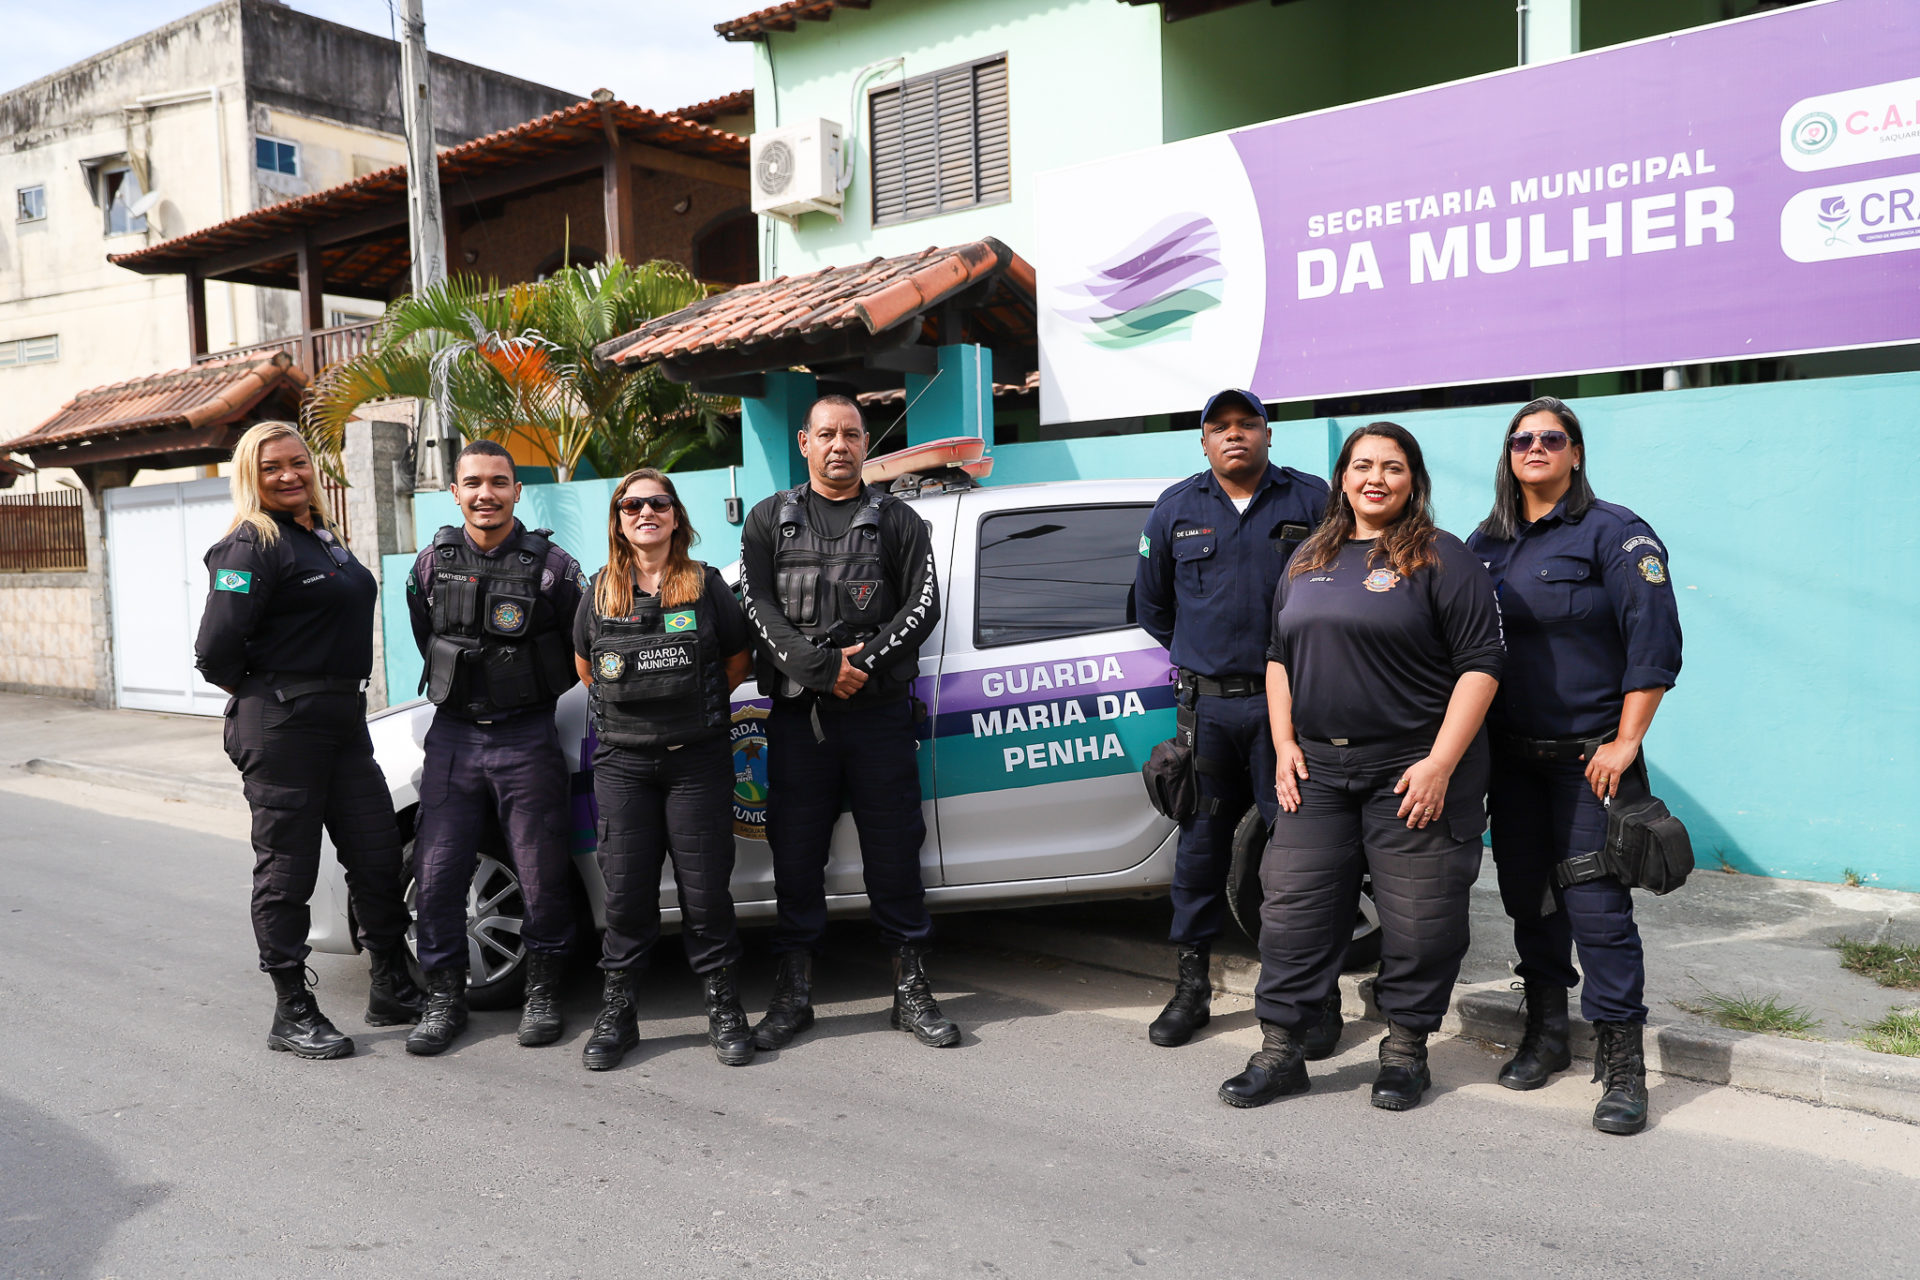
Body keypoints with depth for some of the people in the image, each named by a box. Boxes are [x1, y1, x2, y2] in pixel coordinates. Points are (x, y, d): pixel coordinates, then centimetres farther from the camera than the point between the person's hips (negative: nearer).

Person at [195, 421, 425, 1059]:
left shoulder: (325, 538, 15)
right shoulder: (253, 546, -11)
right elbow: (216, 649, -18)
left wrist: (340, 691, 12)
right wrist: (261, 692, -2)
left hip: (343, 719, 8)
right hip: (282, 728, -8)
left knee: (377, 855, 10)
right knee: (287, 869, 3)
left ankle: (392, 991, 23)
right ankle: (292, 1013, 15)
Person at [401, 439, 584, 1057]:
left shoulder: (551, 565, -6)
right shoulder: (432, 563, 4)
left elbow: (582, 652, 4)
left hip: (528, 739, -3)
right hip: (453, 736, 3)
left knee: (543, 876, 3)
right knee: (437, 875, 2)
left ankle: (543, 993, 21)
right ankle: (445, 999, 17)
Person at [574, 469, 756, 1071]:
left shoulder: (708, 586, 3)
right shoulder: (600, 592, 8)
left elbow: (737, 664, 9)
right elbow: (586, 667, 18)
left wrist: (693, 703, 6)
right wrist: (634, 704, 10)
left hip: (698, 757, -1)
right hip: (622, 760, 2)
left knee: (705, 886, 2)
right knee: (626, 888, 4)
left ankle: (723, 1006, 15)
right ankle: (617, 1012, 17)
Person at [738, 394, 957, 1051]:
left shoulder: (897, 521, 9)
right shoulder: (770, 520, 10)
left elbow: (923, 604, 0)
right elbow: (757, 607, -1)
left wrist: (864, 661, -14)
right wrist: (820, 665, -14)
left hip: (880, 713, 0)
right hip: (797, 716, 1)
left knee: (895, 853, 4)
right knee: (795, 856, 6)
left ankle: (912, 989, 16)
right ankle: (792, 995, 18)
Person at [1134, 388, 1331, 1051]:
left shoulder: (1311, 500, 4)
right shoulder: (1176, 509, 11)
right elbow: (1150, 601, 22)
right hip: (1207, 704, 3)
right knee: (1200, 845, 7)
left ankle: (1317, 996, 10)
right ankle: (1192, 985, 19)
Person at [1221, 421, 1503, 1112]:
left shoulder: (1442, 558, -3)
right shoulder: (1308, 560, 14)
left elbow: (1480, 665, -9)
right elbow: (1279, 655, 19)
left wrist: (1440, 763, -16)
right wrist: (1284, 745, 8)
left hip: (1414, 769, -4)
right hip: (1318, 769, 5)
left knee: (1416, 919, 4)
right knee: (1293, 908, 5)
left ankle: (1405, 1051, 23)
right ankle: (1279, 1051, 16)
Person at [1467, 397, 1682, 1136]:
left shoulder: (1614, 533, -5)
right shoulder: (1486, 544, 11)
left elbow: (1654, 642, -11)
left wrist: (1625, 743, -15)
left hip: (1589, 756, -5)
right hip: (1511, 758, 5)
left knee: (1596, 905, -7)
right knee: (1527, 898, 13)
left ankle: (1622, 1066, 3)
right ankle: (1545, 1035, 29)